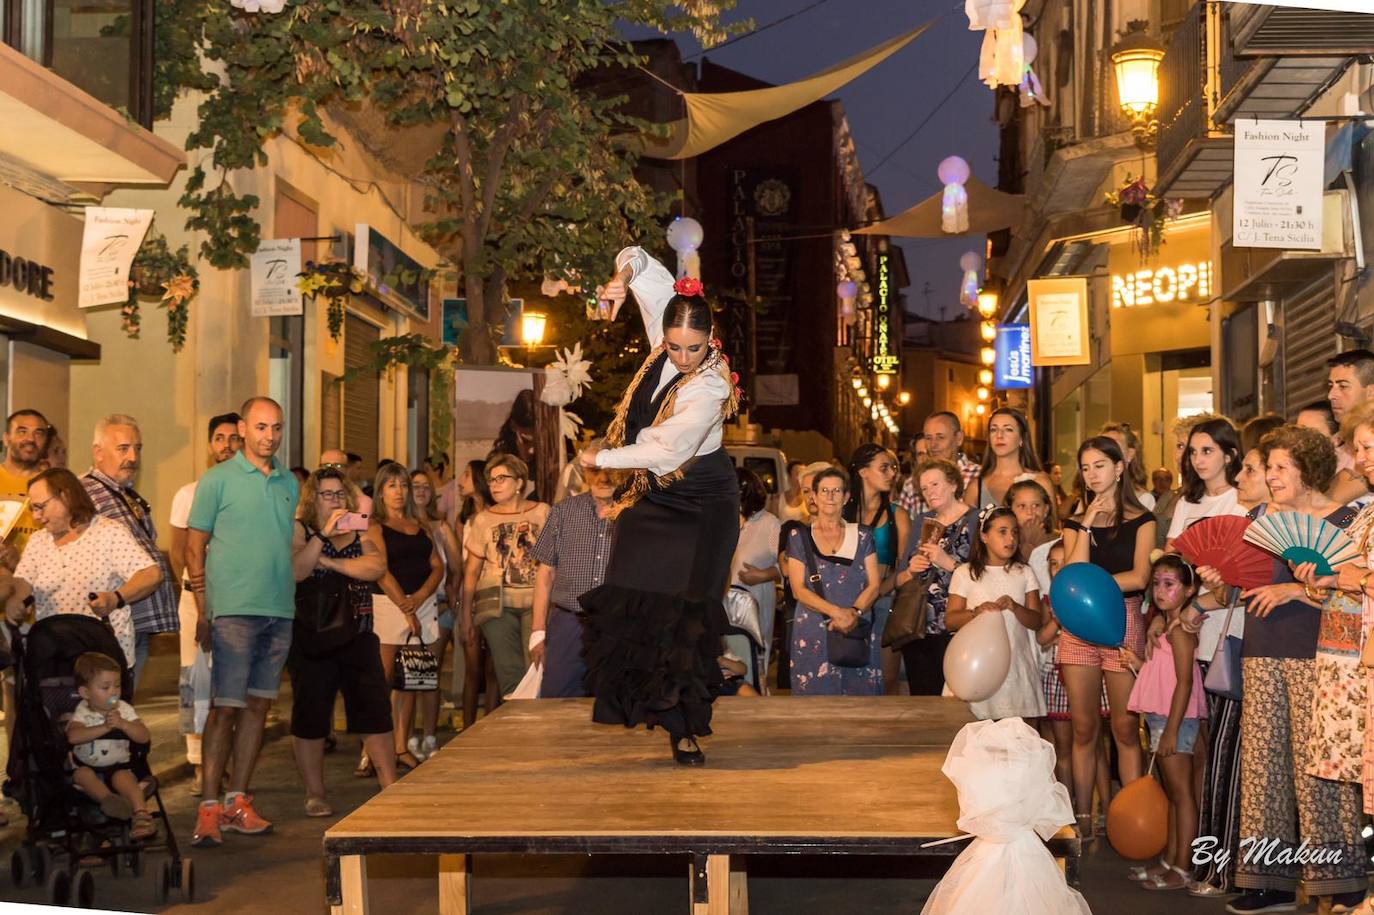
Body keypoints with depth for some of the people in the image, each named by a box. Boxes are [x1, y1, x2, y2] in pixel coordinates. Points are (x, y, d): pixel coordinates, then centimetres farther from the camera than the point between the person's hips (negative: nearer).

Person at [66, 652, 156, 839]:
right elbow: (73, 736, -27)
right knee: (82, 774, -30)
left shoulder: (124, 709, -1)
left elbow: (144, 737, -12)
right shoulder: (82, 713, -4)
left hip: (118, 767, -1)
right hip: (88, 766, 1)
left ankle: (141, 814, -46)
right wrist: (105, 727, -33)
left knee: (122, 777, -31)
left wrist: (123, 724, -27)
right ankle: (108, 798, -51)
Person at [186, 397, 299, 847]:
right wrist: (203, 611, -7)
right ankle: (209, 807, -4)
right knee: (224, 708, -7)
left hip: (280, 611, 5)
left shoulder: (290, 483, 14)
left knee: (258, 706, 8)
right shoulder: (217, 480, 0)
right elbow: (194, 547, -1)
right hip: (234, 609, -5)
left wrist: (291, 598, 12)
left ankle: (238, 801, 15)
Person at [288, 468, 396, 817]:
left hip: (358, 636, 3)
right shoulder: (299, 531, 1)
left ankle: (390, 788, 6)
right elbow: (294, 571, -17)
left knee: (375, 712, 1)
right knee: (310, 715, 2)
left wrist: (327, 561, -13)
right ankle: (315, 794, 13)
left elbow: (377, 567, -7)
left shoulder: (360, 533, 12)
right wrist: (324, 534, -20)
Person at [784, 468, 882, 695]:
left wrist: (854, 612, -13)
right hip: (813, 636, -1)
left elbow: (874, 584, 5)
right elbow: (799, 589, -2)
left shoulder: (862, 535, 11)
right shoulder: (799, 537, 7)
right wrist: (836, 612, -15)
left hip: (858, 632, 1)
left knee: (859, 698, -4)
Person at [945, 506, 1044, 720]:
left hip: (1016, 664, 2)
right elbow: (950, 620, -1)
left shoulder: (1024, 573, 11)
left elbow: (1037, 622, 5)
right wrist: (976, 612, -19)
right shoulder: (965, 573, 4)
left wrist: (1014, 607, -13)